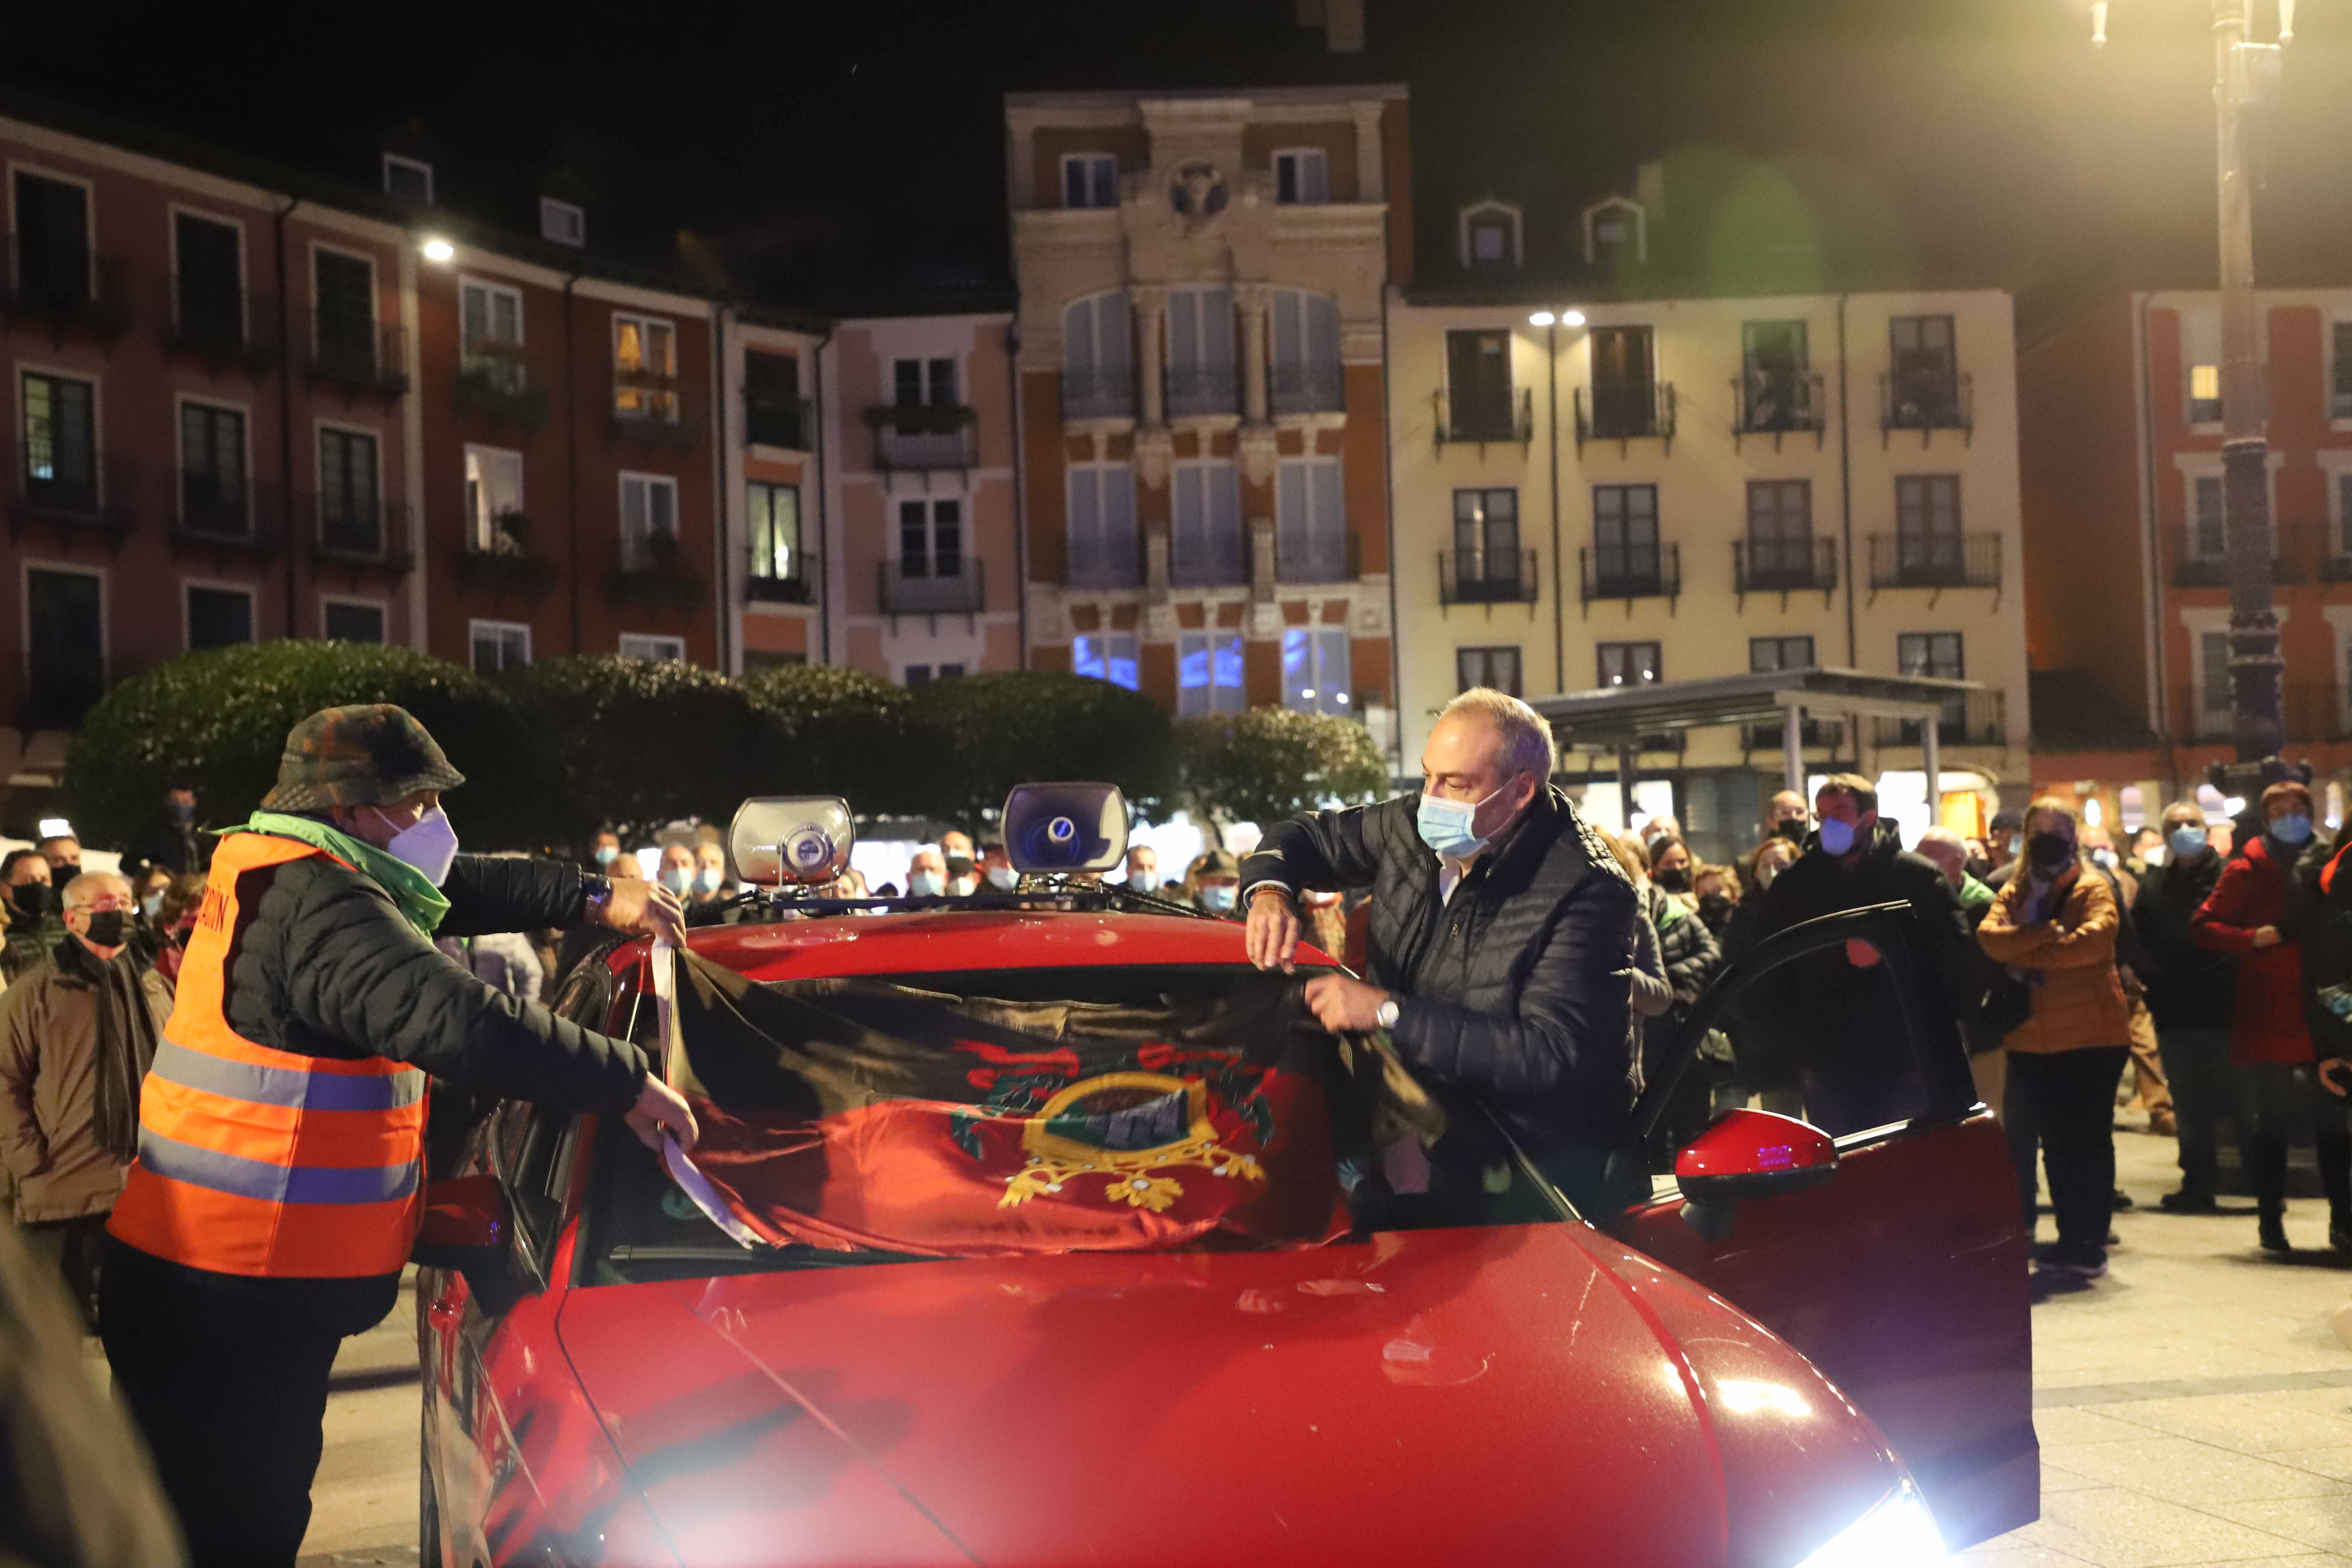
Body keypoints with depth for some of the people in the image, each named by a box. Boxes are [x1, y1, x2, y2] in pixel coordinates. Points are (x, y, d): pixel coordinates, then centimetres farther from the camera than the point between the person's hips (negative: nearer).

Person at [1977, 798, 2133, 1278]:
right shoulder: (2014, 893, 13)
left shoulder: (2093, 890, -1)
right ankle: (2072, 1239, 17)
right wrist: (2048, 933, -18)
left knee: (2086, 1141, -1)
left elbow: (2092, 940, -20)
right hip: (2031, 1039, 4)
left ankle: (2088, 1244, 3)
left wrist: (2026, 954, -13)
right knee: (2056, 1141, 9)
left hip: (2092, 1036, -4)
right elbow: (1990, 937, -6)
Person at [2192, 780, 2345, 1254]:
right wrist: (2253, 938, -16)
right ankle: (2270, 1220, 9)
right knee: (2273, 1120, 1)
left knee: (2332, 1117, 4)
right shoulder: (2248, 871, 0)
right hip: (2267, 1016, -3)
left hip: (2320, 1014, 3)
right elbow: (2201, 927, -2)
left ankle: (2341, 1216, 13)